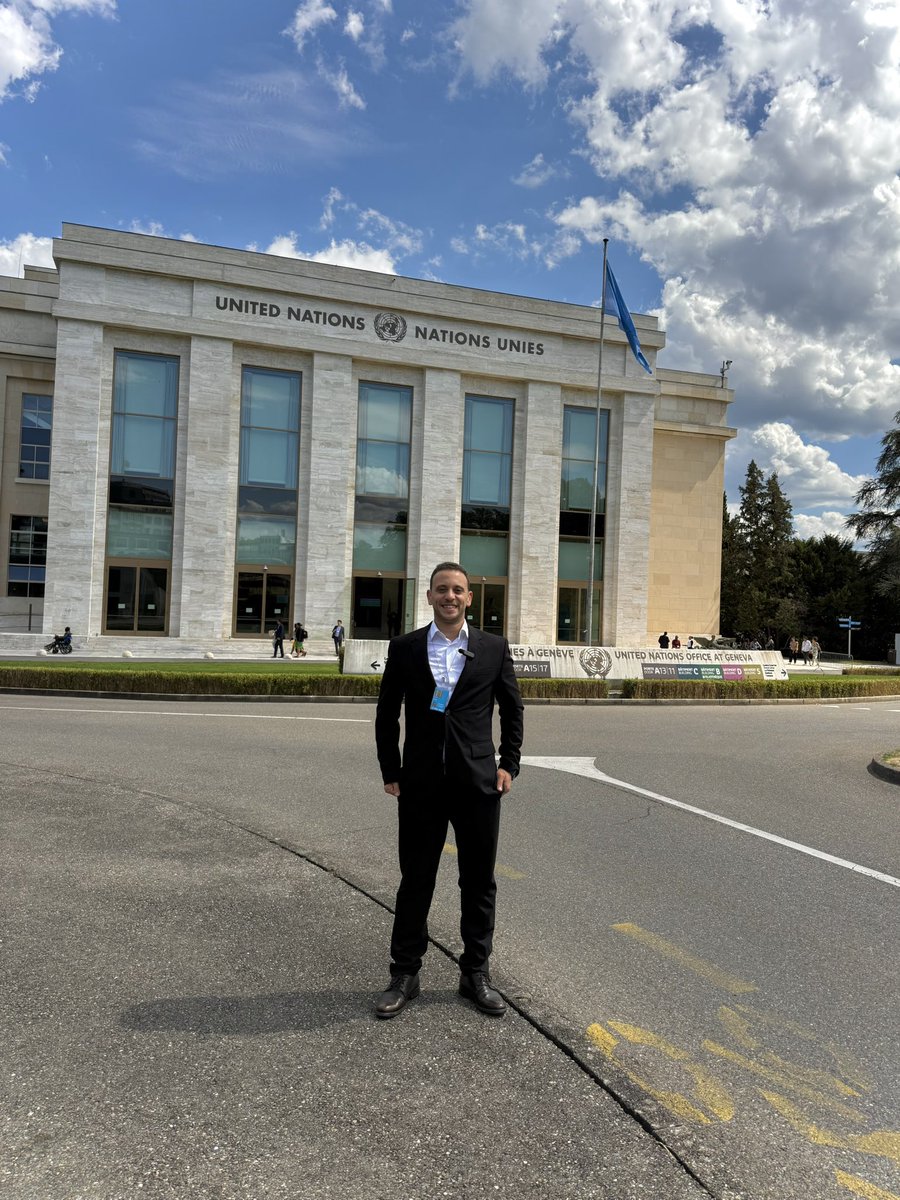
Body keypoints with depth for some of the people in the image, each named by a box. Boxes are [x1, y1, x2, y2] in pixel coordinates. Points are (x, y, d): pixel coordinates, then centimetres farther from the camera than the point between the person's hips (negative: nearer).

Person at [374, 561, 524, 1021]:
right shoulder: (404, 647, 2)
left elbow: (512, 709, 10)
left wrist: (509, 765, 3)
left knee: (479, 882, 11)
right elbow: (387, 714, 6)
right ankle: (405, 974, 25)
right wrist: (390, 772, 2)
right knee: (415, 881, 9)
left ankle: (475, 973, 28)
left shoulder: (494, 647, 2)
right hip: (421, 784, 0)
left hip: (478, 781, 1)